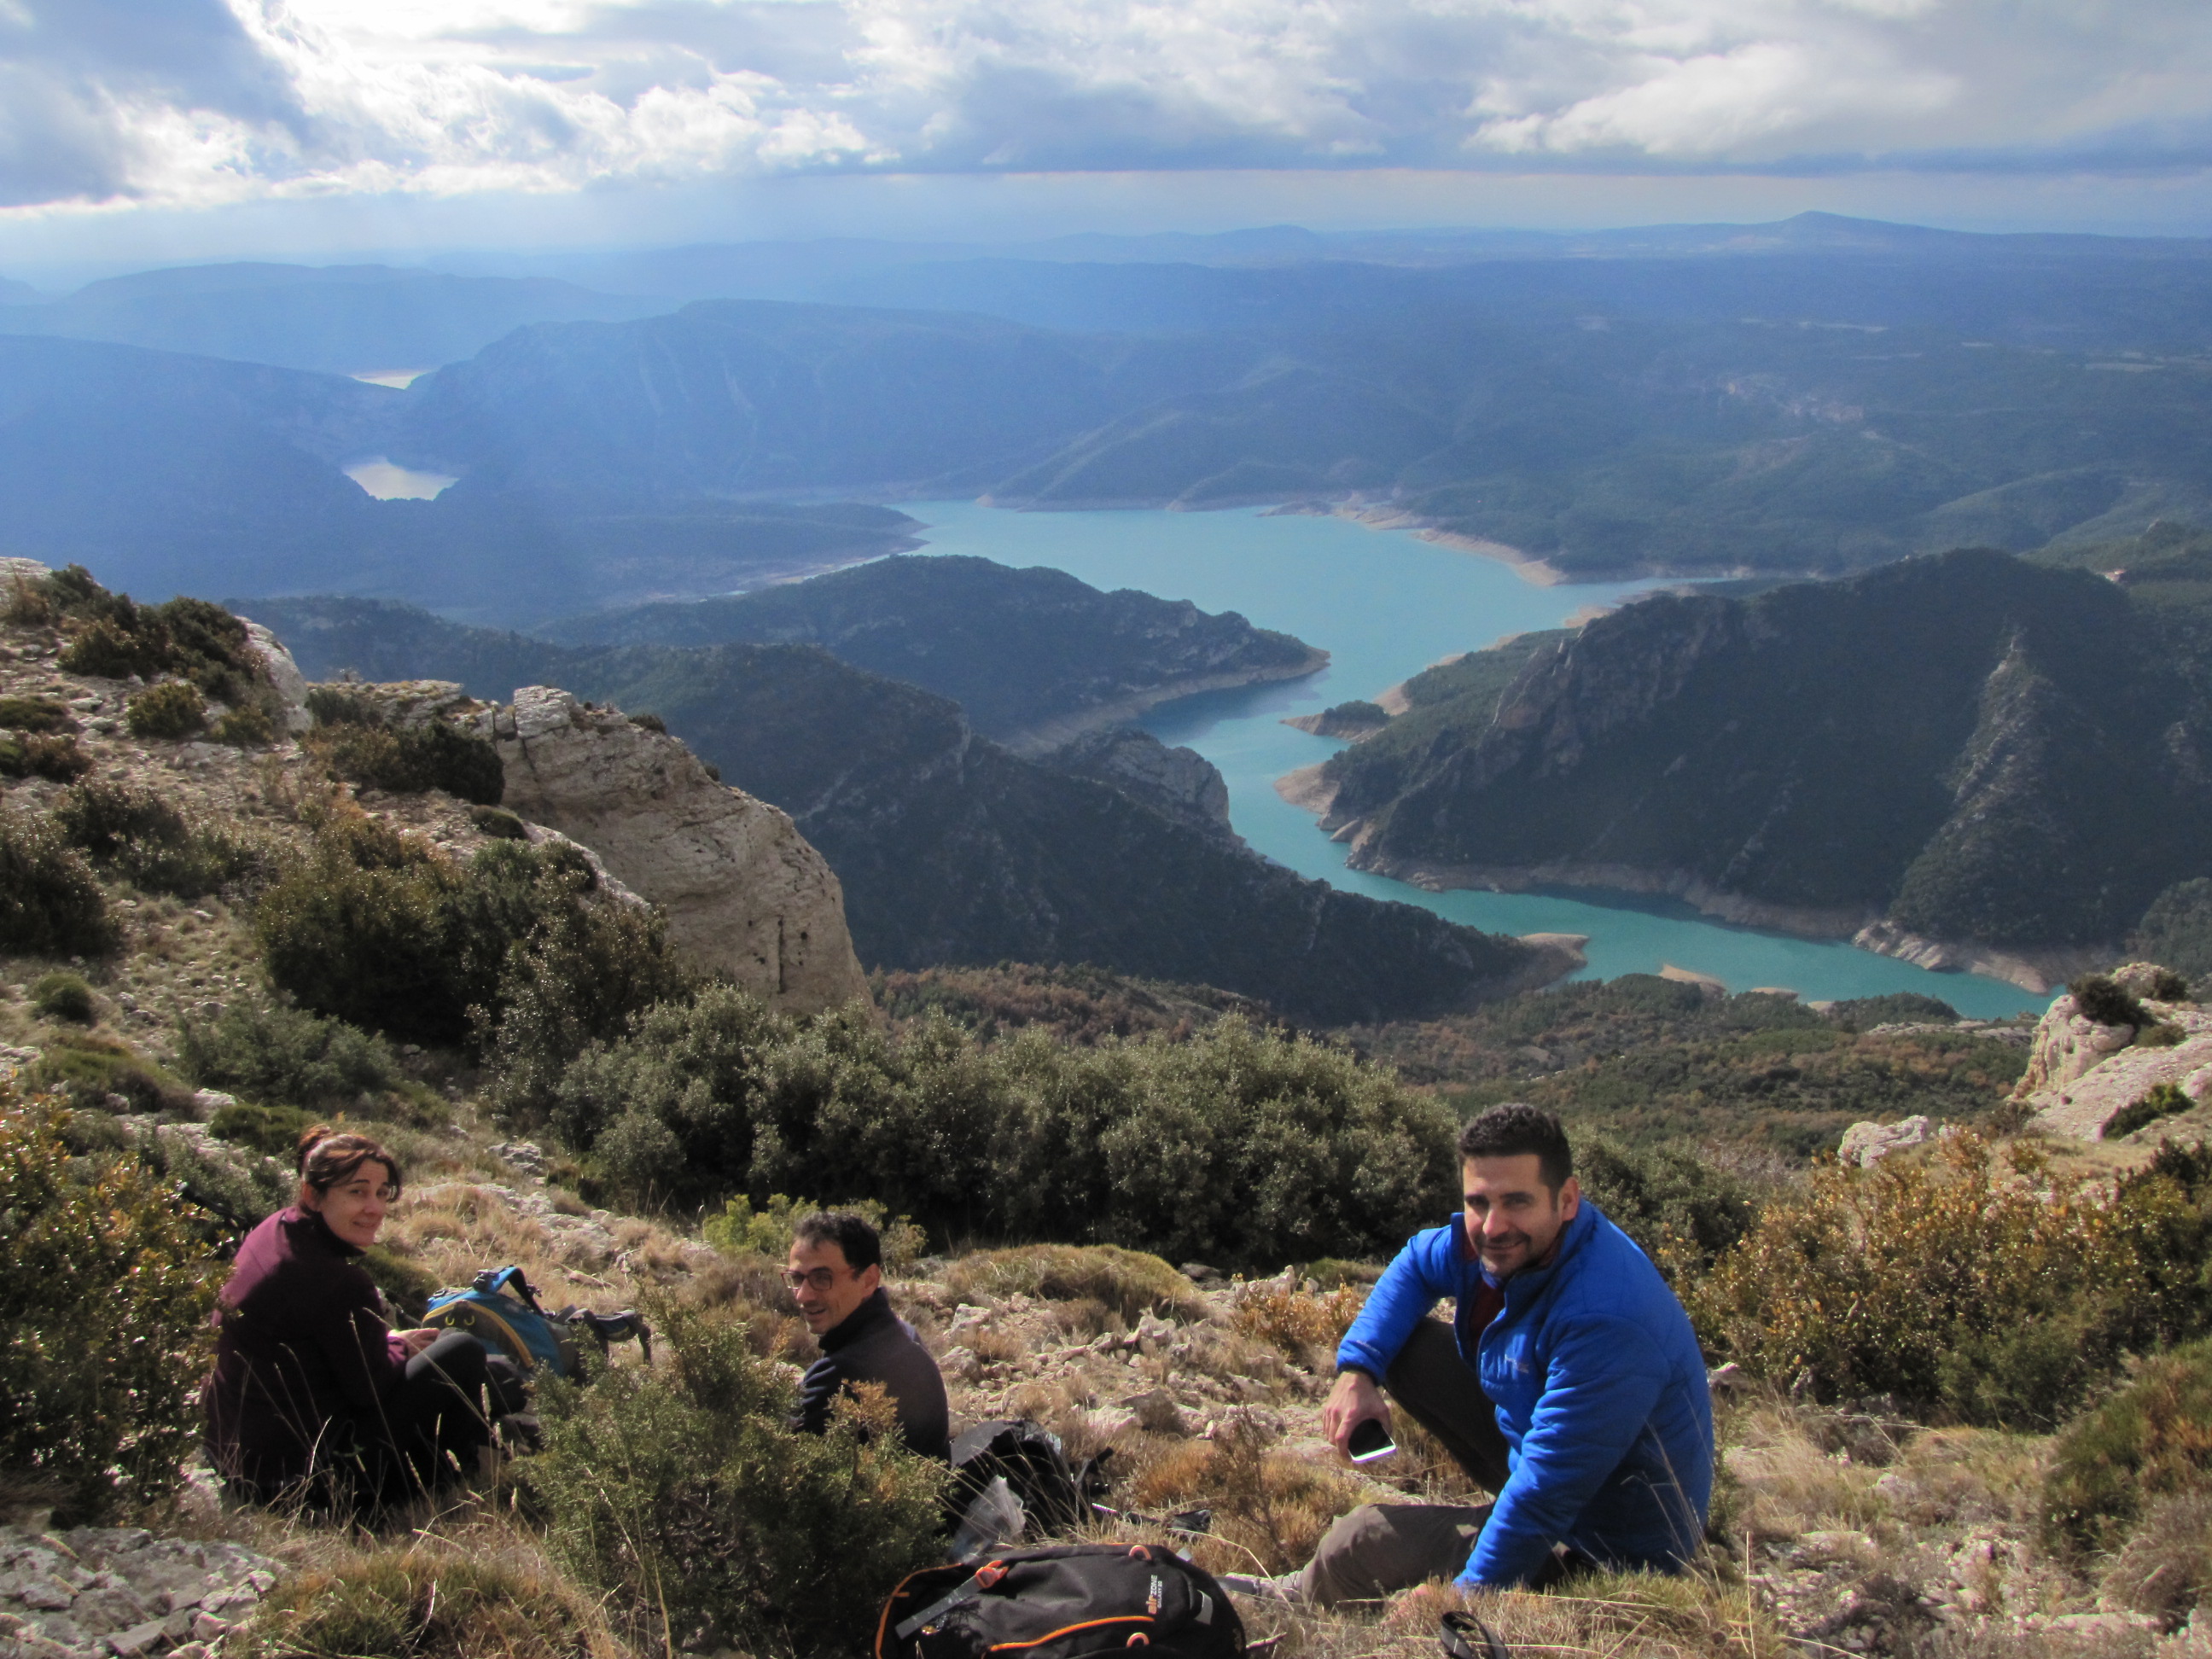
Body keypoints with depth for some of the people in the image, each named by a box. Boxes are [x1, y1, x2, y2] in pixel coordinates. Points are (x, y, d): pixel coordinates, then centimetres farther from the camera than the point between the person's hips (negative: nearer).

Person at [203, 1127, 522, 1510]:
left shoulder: (273, 1231, 2)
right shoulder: (335, 1283, -26)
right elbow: (369, 1388, -15)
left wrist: (388, 1340, 8)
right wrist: (399, 1347, 4)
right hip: (300, 1474, -10)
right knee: (463, 1353, -4)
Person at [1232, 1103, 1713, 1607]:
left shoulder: (1604, 1324, -37)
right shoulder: (1513, 1240, -10)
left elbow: (1545, 1498, -33)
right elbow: (1415, 1261, 10)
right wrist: (1357, 1371, -5)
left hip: (1610, 1549, -8)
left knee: (1362, 1543, -14)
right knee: (1403, 1343, 4)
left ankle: (1294, 1601, 22)